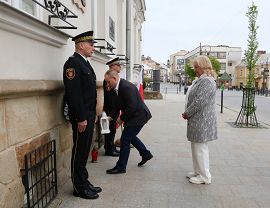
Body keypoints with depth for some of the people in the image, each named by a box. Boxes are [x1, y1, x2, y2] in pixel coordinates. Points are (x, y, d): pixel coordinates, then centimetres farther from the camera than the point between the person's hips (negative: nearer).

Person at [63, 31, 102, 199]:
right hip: (81, 117, -9)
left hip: (89, 115, 9)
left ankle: (84, 182, 30)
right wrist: (81, 118, -21)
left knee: (85, 150, 16)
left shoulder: (85, 63, 17)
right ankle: (79, 187, 16)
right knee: (79, 151, 2)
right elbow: (73, 93, -21)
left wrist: (92, 115, 16)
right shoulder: (73, 63, -13)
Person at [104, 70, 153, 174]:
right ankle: (146, 154, 39)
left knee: (125, 139, -4)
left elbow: (132, 106, -28)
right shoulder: (119, 87, 5)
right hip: (135, 115, 10)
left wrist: (122, 118, -16)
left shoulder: (126, 87, -26)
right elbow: (119, 104, 14)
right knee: (130, 136, 23)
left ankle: (121, 166, 9)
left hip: (138, 115, -10)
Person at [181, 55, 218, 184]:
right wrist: (188, 113, 9)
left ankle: (205, 176, 13)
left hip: (202, 121, -10)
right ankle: (198, 171, 32)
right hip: (198, 120, 10)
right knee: (196, 147, 18)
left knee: (200, 148, 0)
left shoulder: (206, 81, -19)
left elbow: (199, 101, -24)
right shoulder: (201, 80, 15)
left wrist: (187, 113, -12)